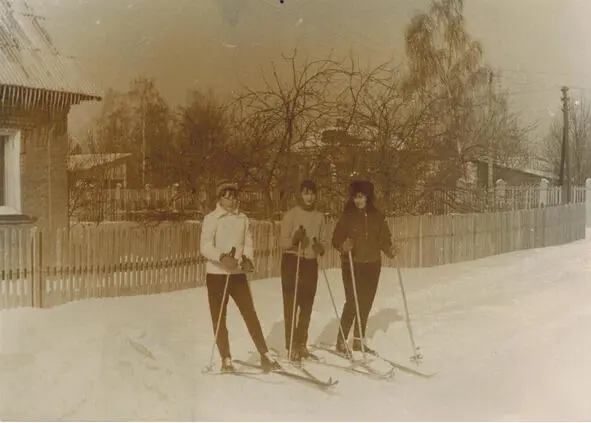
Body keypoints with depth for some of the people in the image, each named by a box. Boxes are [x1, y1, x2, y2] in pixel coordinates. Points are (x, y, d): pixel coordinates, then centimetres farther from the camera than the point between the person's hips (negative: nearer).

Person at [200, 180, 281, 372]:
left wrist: (247, 259, -11)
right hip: (216, 274, -3)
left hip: (238, 273, 3)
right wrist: (222, 257, -31)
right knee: (219, 318, 4)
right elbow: (205, 247, -14)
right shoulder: (211, 219, -6)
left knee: (250, 313, 0)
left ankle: (264, 355, 6)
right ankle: (226, 359, 14)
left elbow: (248, 244, 10)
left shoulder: (243, 219, 7)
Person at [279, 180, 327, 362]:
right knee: (291, 305, -6)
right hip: (292, 261, -5)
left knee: (307, 306, 8)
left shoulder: (319, 216, 8)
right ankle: (292, 346, -1)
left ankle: (302, 345, 18)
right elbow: (283, 242, -8)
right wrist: (294, 239, -28)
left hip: (311, 263, 5)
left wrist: (320, 247, -9)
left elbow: (322, 241, 14)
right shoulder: (291, 214, -6)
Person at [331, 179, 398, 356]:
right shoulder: (347, 216, -3)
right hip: (352, 265, -4)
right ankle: (341, 340, 1)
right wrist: (343, 246, -26)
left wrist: (390, 250, -11)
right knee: (352, 302, -10)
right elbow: (336, 238, -5)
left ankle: (359, 340, 22)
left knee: (366, 303, 9)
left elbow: (384, 238, 8)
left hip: (372, 265, 4)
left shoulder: (377, 216, 6)